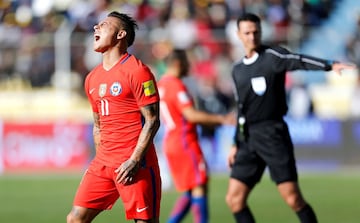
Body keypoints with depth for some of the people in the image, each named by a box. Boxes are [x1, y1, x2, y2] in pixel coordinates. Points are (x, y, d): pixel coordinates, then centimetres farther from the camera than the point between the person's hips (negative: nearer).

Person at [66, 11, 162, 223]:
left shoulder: (137, 71, -7)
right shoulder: (92, 78, 16)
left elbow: (152, 121, -11)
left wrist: (134, 161, -18)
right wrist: (102, 160, 16)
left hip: (134, 165, -7)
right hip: (103, 164, 7)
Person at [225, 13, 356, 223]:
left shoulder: (272, 56, -5)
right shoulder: (238, 70, 15)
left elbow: (299, 61, -24)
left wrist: (330, 64, -42)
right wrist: (236, 144, 22)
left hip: (273, 135, -6)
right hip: (248, 139, 6)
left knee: (293, 198, -11)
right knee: (234, 198, 0)